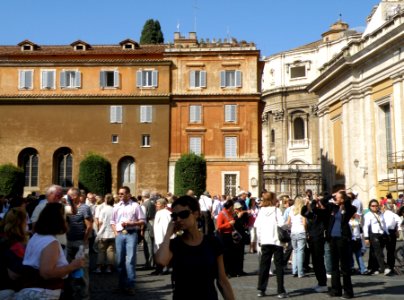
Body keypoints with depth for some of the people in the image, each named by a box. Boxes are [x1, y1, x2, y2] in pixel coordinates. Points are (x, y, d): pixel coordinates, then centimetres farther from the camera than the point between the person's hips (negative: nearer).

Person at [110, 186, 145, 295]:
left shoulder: (135, 206, 0)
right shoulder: (116, 207, 12)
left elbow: (143, 221, -1)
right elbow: (112, 221, 17)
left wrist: (130, 223, -12)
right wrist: (115, 232, 3)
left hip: (131, 234, -4)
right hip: (120, 235, 4)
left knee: (130, 260, -7)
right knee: (120, 260, 8)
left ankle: (130, 285, -2)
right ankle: (122, 284, 18)